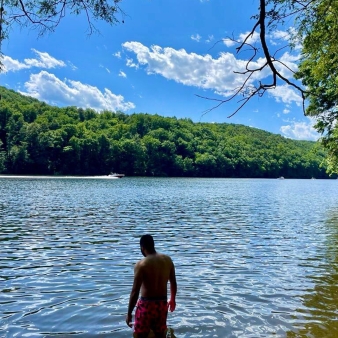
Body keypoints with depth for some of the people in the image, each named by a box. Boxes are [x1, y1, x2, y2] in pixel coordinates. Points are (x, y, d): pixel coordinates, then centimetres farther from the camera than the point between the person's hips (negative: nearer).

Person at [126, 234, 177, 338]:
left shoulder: (141, 265, -18)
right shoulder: (167, 260, -1)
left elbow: (135, 292, -17)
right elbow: (173, 283, 9)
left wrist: (129, 313, -8)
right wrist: (172, 299, 25)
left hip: (146, 304, -5)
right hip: (162, 304, 5)